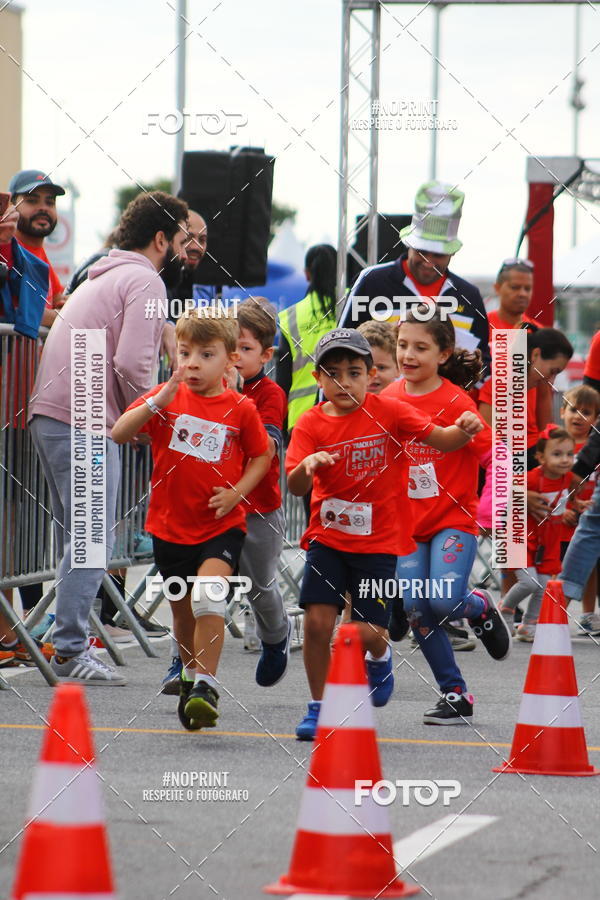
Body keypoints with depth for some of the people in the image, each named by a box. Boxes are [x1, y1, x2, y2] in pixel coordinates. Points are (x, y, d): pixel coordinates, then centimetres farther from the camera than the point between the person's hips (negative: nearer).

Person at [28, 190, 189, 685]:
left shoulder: (105, 276, 26)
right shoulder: (146, 281, -6)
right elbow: (132, 364, -18)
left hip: (48, 414, 10)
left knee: (78, 537, 14)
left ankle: (71, 643, 15)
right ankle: (70, 650, -13)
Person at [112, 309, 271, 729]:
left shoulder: (241, 409, -5)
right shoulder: (166, 398, -2)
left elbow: (262, 456, 9)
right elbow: (119, 434, -13)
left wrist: (237, 492, -7)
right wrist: (156, 403, -28)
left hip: (222, 525, -3)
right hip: (170, 524, 3)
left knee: (208, 596, -25)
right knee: (183, 612, 16)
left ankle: (206, 687, -23)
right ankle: (191, 674, 40)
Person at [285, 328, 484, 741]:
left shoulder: (387, 411, -4)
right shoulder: (311, 424, -3)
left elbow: (440, 439, -5)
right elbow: (296, 487, -12)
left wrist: (463, 430, -27)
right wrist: (307, 466, -35)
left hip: (378, 540, -1)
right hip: (328, 536, 2)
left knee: (365, 632, -6)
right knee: (317, 621, -9)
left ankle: (380, 656, 32)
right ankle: (319, 707, 9)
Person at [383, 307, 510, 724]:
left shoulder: (456, 402, -13)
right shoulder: (389, 398, 3)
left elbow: (491, 454, -12)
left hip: (454, 519, -5)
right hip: (408, 522, 5)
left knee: (444, 601, -21)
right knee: (416, 609, -5)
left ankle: (481, 606, 16)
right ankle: (455, 694, 8)